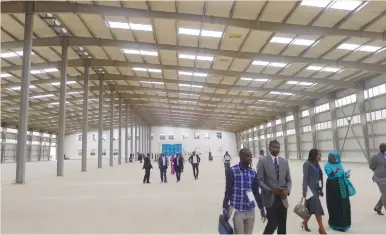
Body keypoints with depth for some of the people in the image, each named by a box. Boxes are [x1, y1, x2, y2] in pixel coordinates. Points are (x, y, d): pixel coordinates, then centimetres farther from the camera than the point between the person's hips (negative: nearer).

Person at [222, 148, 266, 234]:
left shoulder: (253, 172, 5)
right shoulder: (232, 171, -10)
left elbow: (256, 192, 12)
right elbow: (228, 191, -7)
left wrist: (262, 209, 14)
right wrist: (225, 209, -9)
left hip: (250, 211, 5)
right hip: (237, 211, -4)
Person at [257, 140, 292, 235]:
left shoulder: (284, 162, 9)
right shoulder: (262, 161, -5)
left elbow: (288, 180, 11)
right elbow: (259, 180, -7)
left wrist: (287, 190, -8)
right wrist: (270, 190, -19)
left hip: (282, 199, 5)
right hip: (270, 198, -4)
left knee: (282, 226, 11)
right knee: (273, 224, -7)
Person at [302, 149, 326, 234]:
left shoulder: (317, 164, 13)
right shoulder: (307, 164, -9)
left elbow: (319, 177, 15)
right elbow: (305, 178, -13)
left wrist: (321, 189, 15)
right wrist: (304, 191, -16)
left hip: (316, 188, 8)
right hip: (310, 188, -8)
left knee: (312, 207, 12)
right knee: (317, 207, -7)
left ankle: (305, 223, 28)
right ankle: (321, 228, 1)